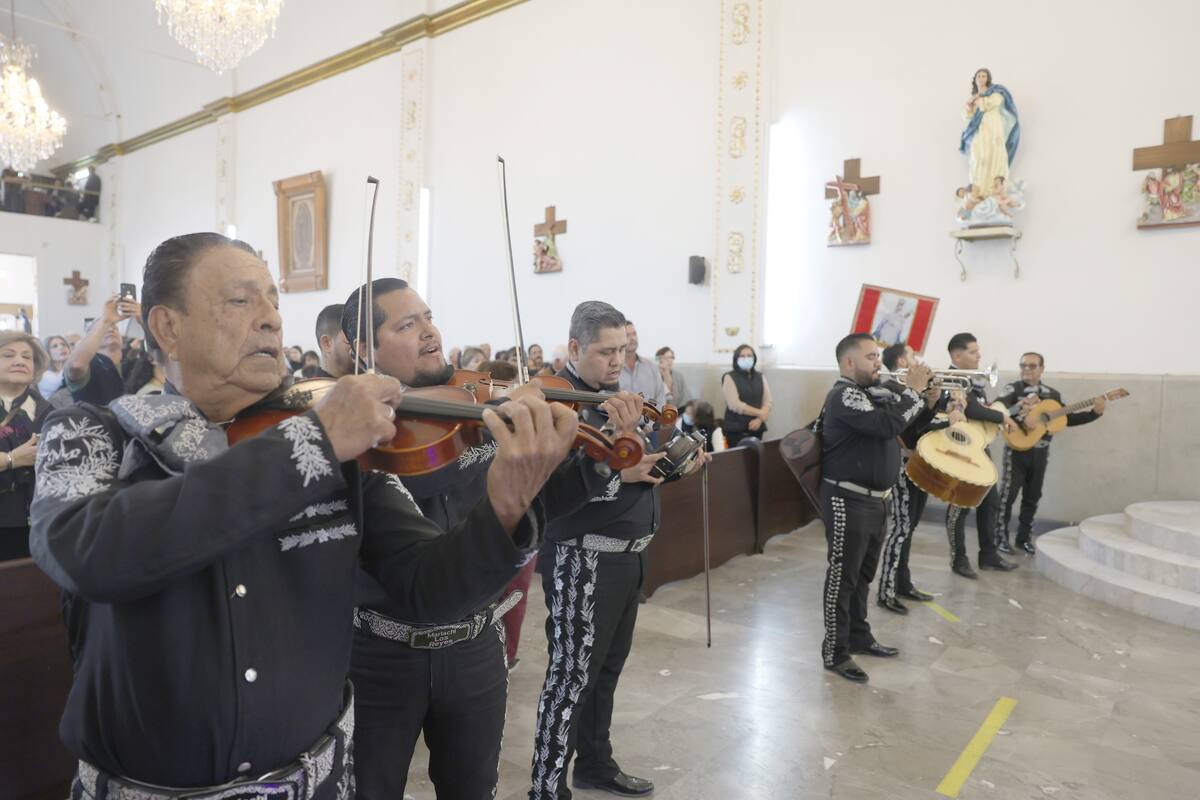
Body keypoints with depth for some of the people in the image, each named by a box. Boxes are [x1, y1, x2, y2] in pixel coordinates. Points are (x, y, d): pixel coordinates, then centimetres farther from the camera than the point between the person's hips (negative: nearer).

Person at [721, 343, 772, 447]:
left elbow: (767, 402, 5)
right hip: (736, 429, -4)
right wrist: (760, 413, -11)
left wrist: (759, 419, -13)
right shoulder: (729, 377, -5)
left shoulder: (760, 377, 11)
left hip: (756, 428, 5)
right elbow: (735, 405, -14)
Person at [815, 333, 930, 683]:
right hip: (848, 500, -9)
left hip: (875, 498, 9)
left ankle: (859, 635, 35)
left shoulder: (873, 391, 13)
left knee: (863, 574, 20)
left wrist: (920, 392, -1)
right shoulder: (844, 395, -17)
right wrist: (913, 390, -17)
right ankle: (835, 652, 8)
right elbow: (888, 425, -28)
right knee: (843, 576, -2)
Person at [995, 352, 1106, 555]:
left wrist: (1095, 413, 1)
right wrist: (1019, 407, -38)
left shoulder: (1053, 394, 10)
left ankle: (1024, 538, 21)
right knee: (1008, 494, -4)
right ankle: (1001, 537, 5)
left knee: (1032, 497, 10)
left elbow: (1068, 419, 12)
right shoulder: (1013, 389, -5)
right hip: (1017, 449, -5)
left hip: (1040, 452, 5)